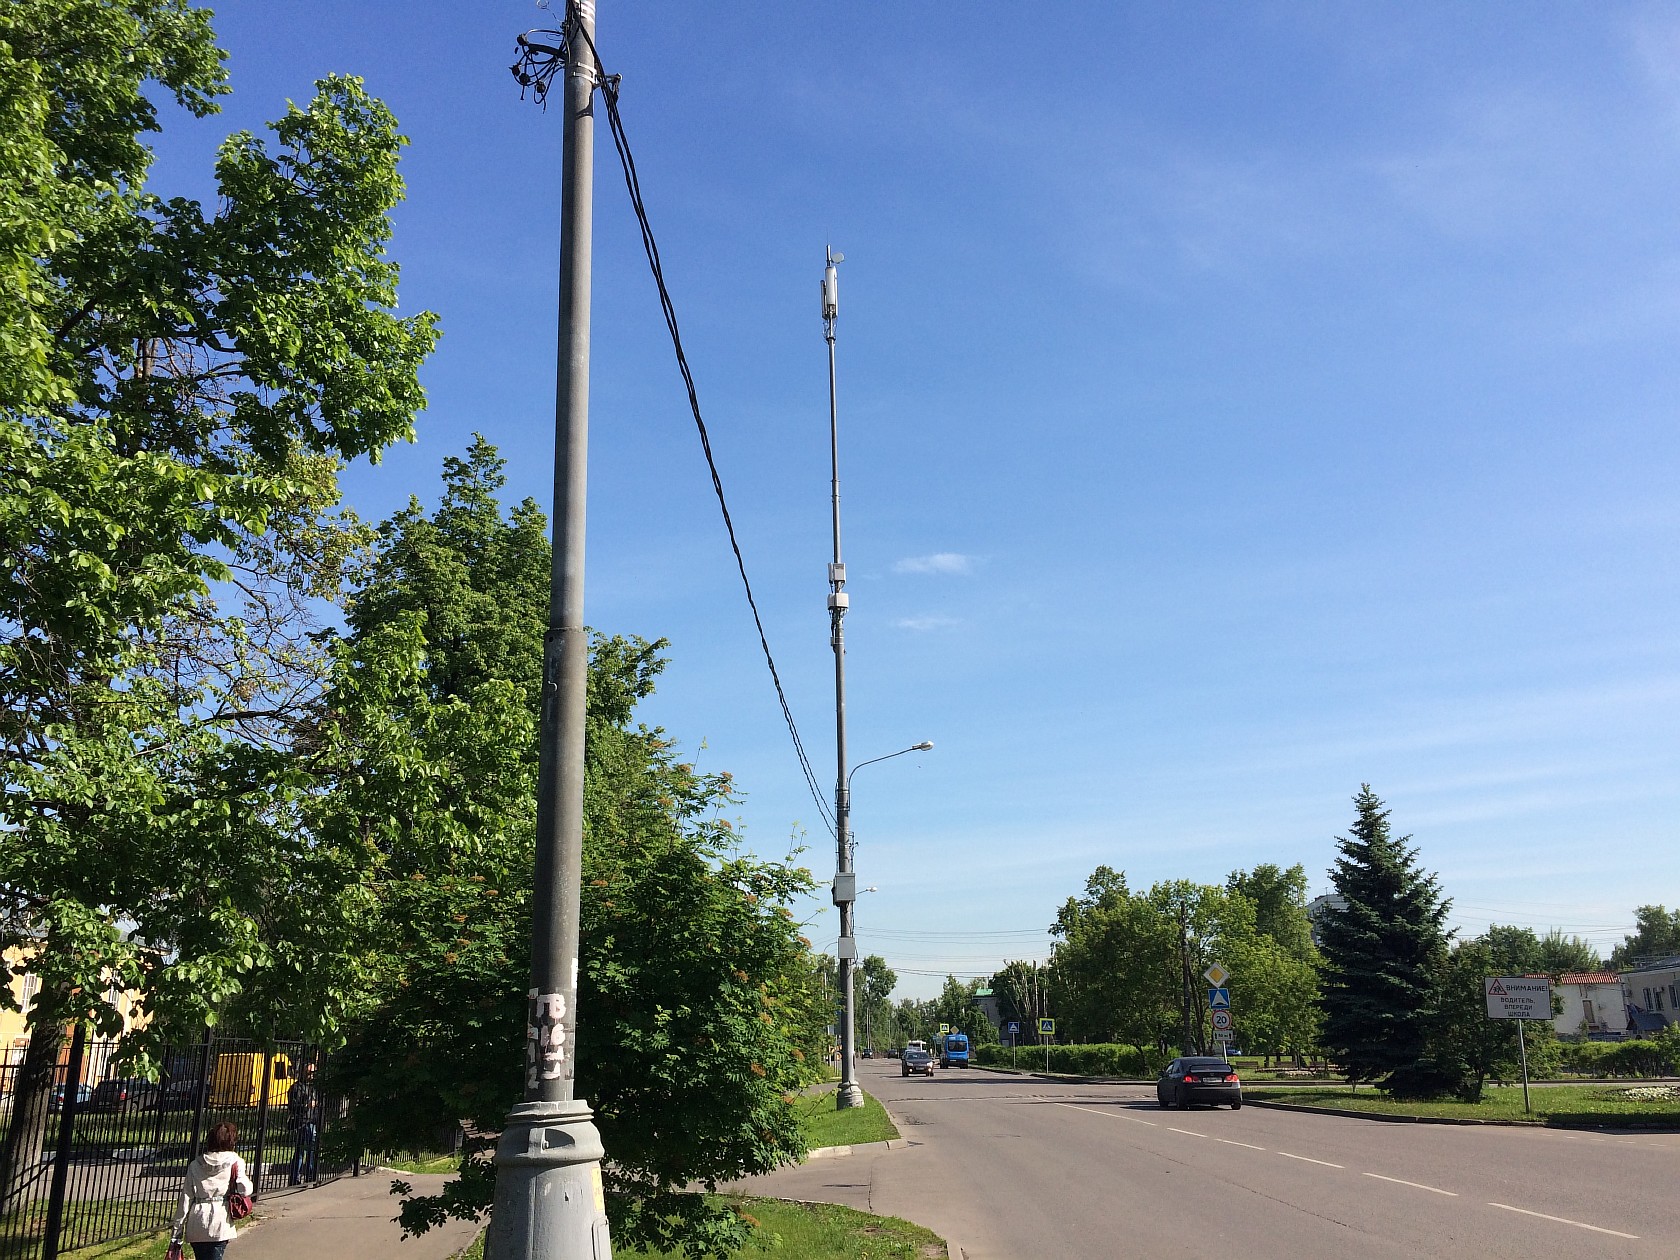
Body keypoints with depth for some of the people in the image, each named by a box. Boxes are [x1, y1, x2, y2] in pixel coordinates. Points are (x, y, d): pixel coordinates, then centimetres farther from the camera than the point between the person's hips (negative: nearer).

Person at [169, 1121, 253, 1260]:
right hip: (220, 1223, -3)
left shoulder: (195, 1165, 8)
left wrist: (176, 1236, 8)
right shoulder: (234, 1161, -1)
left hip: (196, 1225, 3)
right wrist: (248, 1183, 11)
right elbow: (245, 1190, -14)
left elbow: (185, 1199, 5)